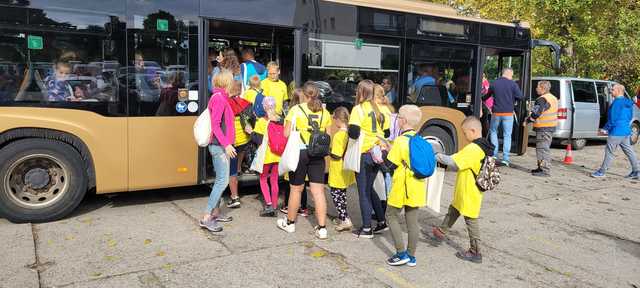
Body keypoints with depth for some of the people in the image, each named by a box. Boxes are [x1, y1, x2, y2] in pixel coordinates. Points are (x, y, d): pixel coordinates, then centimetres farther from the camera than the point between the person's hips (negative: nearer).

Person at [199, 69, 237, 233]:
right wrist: (226, 144, -24)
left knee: (220, 180, 15)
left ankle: (215, 212, 23)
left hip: (220, 145, 10)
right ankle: (206, 218, -8)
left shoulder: (219, 97, 15)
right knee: (223, 181, -10)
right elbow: (215, 124, -21)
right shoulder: (219, 98, -14)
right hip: (220, 146, -10)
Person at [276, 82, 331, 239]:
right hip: (318, 154, 3)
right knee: (318, 191, 4)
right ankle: (322, 228, 4)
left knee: (296, 189, 11)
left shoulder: (296, 109, -7)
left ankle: (290, 222, 29)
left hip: (299, 152, -2)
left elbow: (286, 134, -8)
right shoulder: (324, 112, 3)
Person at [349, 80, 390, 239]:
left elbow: (353, 133, -22)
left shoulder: (359, 109, -12)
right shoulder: (379, 109, 8)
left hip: (364, 155, -6)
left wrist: (348, 130, -2)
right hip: (377, 154, 7)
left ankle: (366, 229, 9)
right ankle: (382, 222, 25)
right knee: (369, 189, 21)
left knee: (363, 191, 4)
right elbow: (386, 132, 15)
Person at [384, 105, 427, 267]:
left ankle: (401, 253, 4)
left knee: (392, 216, 8)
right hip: (417, 187, 7)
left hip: (402, 187, -7)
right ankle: (411, 256, 18)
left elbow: (390, 165, -14)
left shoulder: (401, 140, -16)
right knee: (412, 220, 12)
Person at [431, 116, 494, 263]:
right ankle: (441, 232, 43)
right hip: (465, 192, 9)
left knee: (471, 220, 2)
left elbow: (453, 162, -28)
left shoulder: (472, 149, -27)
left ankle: (475, 253, 14)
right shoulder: (484, 147, 4)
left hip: (468, 193, -9)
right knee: (453, 210, 25)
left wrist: (437, 156, -15)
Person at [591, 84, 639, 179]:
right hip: (626, 131, 9)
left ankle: (602, 172, 4)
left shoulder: (617, 102, -15)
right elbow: (630, 117, 21)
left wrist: (605, 128, -10)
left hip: (616, 131, -9)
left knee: (609, 152, -2)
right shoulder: (628, 103, 14)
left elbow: (613, 118, -18)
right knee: (629, 151, 11)